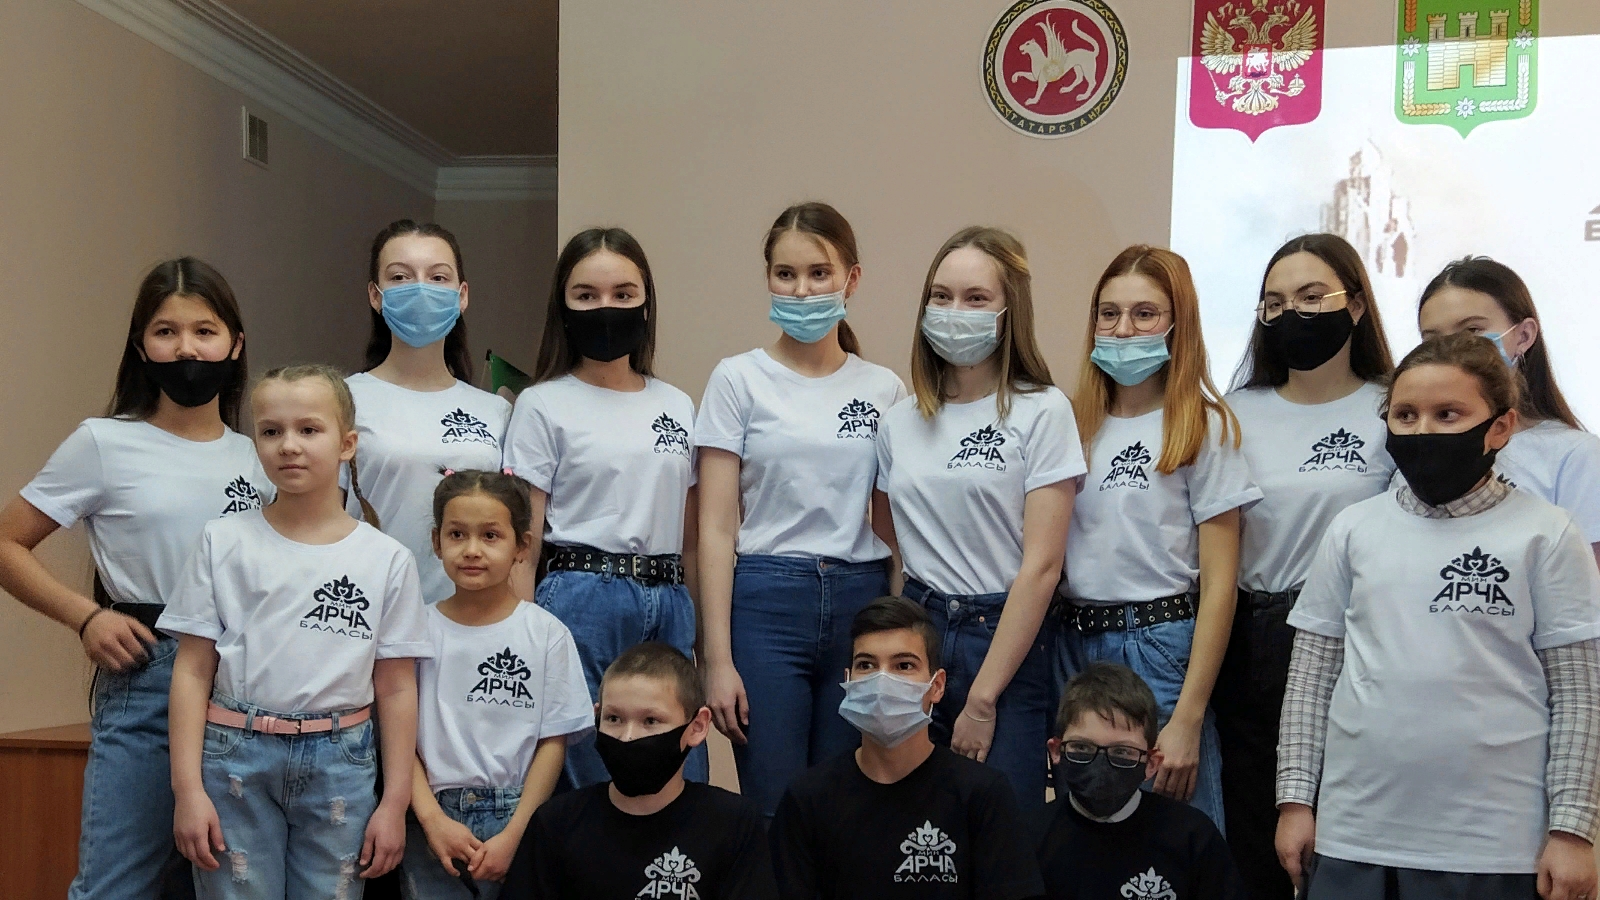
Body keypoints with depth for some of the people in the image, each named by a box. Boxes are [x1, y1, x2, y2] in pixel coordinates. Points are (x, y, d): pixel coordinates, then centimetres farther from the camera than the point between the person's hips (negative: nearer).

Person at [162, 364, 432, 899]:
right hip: (235, 758, 0)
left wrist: (394, 802, 0)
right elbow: (193, 672, 1)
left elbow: (396, 688, 2)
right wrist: (188, 789, -4)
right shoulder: (224, 543, 0)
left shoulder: (388, 560, -1)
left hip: (339, 764, 0)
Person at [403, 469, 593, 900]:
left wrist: (513, 835, -9)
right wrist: (433, 819, -11)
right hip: (433, 819, 1)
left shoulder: (547, 634, -3)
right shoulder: (420, 629, 0)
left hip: (516, 817, 0)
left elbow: (553, 743, -3)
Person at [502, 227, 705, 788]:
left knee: (686, 782, 5)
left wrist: (702, 632, 11)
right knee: (590, 787, 4)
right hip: (583, 602, -4)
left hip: (670, 606, 4)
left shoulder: (678, 405, 13)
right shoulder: (543, 405, 1)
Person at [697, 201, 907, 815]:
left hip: (861, 603, 3)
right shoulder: (739, 379, 0)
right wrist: (717, 659, -9)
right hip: (766, 603, -2)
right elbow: (717, 528, -3)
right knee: (771, 809, 2)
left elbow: (893, 528, 12)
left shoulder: (885, 389, 7)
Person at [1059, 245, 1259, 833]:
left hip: (1162, 649, -4)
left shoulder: (1203, 425, -4)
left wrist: (1188, 721, -12)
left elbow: (1218, 584, -7)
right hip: (1072, 646, 4)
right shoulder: (1073, 420, 8)